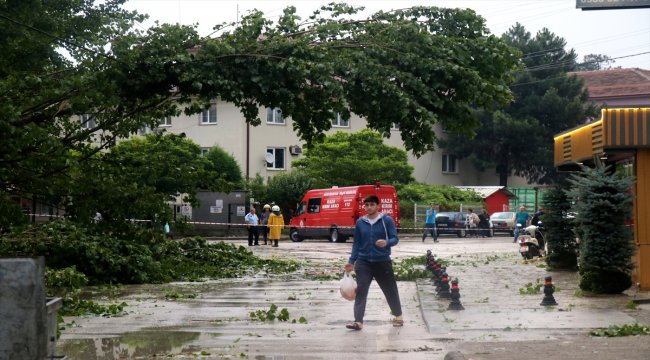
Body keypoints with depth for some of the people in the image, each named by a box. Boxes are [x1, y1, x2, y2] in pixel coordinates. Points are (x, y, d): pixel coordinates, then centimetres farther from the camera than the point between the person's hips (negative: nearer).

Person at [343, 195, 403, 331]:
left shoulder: (387, 220, -4)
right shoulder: (360, 222, 5)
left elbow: (395, 239, -6)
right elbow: (356, 243, 11)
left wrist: (386, 242, -28)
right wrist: (351, 261, 7)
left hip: (383, 262, -2)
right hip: (363, 262, 2)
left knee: (390, 290, 10)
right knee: (360, 291, -8)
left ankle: (398, 316, 31)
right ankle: (358, 321, -9)